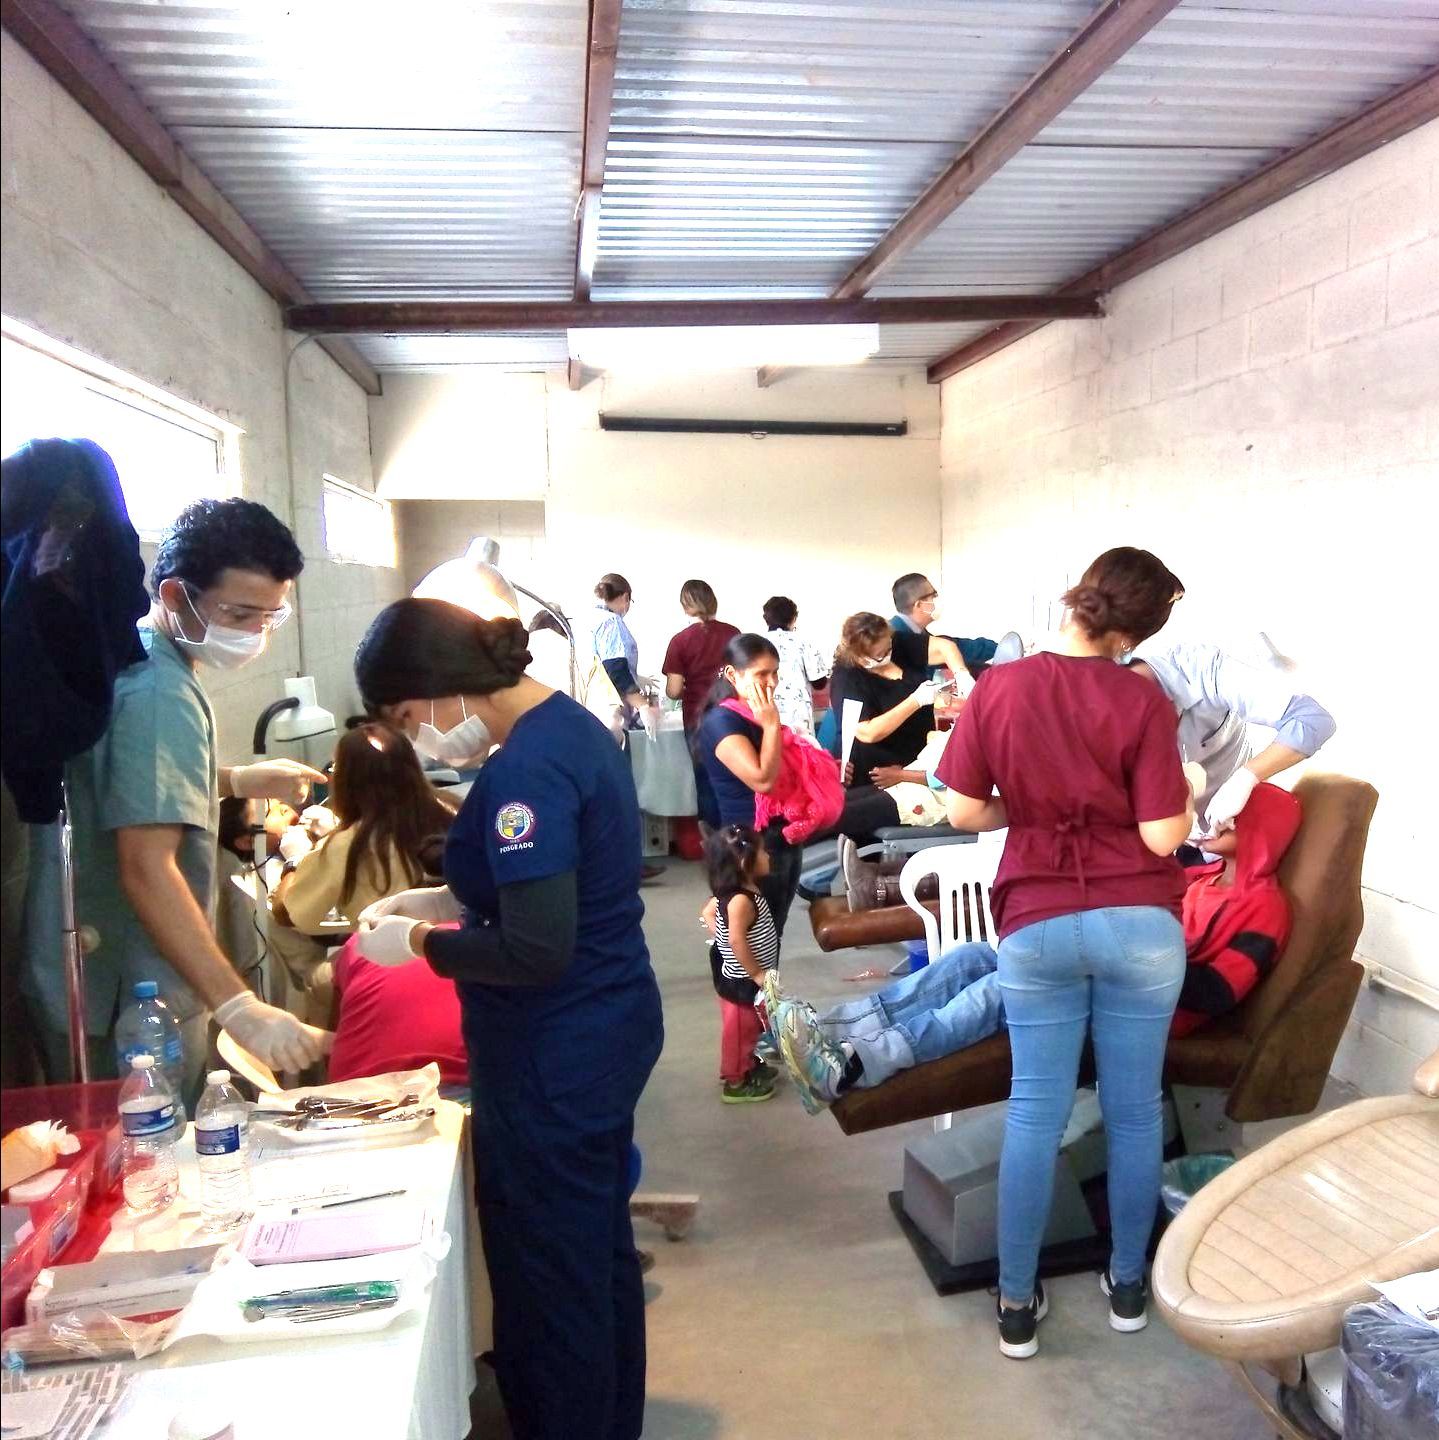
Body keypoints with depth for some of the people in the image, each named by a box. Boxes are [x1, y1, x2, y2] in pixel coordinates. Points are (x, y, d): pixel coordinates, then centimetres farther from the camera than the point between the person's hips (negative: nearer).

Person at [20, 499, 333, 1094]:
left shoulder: (127, 656, 6)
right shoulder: (158, 693, -24)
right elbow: (147, 869, -32)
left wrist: (237, 780, 10)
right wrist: (238, 1007, -38)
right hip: (127, 1002, -10)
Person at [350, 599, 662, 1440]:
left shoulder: (524, 768, -24)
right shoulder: (572, 724, 5)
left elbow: (535, 952, -27)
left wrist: (419, 942, -13)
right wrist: (447, 901, 7)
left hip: (556, 1055, -10)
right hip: (604, 1029, 10)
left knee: (548, 1273, 10)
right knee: (600, 1250, 24)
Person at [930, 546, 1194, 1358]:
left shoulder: (998, 689, -5)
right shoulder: (1143, 701, -10)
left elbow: (964, 813, -3)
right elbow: (1163, 836, -11)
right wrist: (1186, 793, 8)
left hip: (1037, 923, 1)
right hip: (1140, 923, -1)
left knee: (1035, 1113, 10)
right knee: (1135, 1110, 15)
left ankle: (1018, 1304, 20)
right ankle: (1129, 1284, 32)